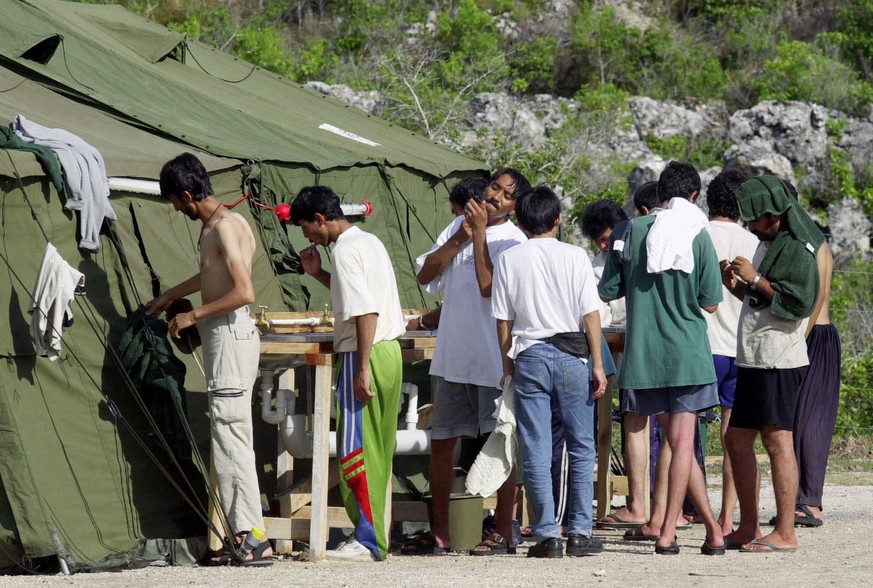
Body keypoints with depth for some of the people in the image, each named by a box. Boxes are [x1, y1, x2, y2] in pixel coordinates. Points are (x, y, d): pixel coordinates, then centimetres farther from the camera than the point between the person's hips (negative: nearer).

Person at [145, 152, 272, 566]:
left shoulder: (225, 227, -15)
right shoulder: (214, 226, 15)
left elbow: (244, 292, -23)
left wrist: (193, 316, -15)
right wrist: (170, 297, 46)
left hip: (231, 335, -10)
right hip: (223, 340, 10)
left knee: (230, 439, -10)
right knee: (229, 440, 10)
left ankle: (253, 538, -12)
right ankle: (243, 535, 11)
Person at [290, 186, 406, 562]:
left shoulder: (345, 249, -14)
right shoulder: (369, 241, 16)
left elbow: (365, 311, -22)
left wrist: (362, 369, -23)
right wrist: (319, 274, 20)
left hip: (365, 354, -10)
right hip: (389, 351, 10)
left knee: (356, 450, -5)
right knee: (377, 450, 14)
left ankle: (367, 541, -4)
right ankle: (376, 534, 18)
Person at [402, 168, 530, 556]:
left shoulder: (513, 241, -7)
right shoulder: (460, 225, 11)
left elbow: (488, 286, -20)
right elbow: (425, 276, 6)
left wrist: (479, 234, -16)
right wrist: (459, 238, -6)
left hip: (493, 359, -6)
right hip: (452, 354, 6)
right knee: (441, 443, 9)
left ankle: (503, 534, 7)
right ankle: (439, 533, 18)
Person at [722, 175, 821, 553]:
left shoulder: (796, 250, -11)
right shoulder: (768, 245, 20)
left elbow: (798, 303, -20)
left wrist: (756, 279, -17)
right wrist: (737, 286, 11)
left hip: (779, 360, -11)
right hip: (755, 360, 11)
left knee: (777, 440, -10)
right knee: (737, 440, 12)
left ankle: (785, 533, -9)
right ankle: (749, 528, 18)